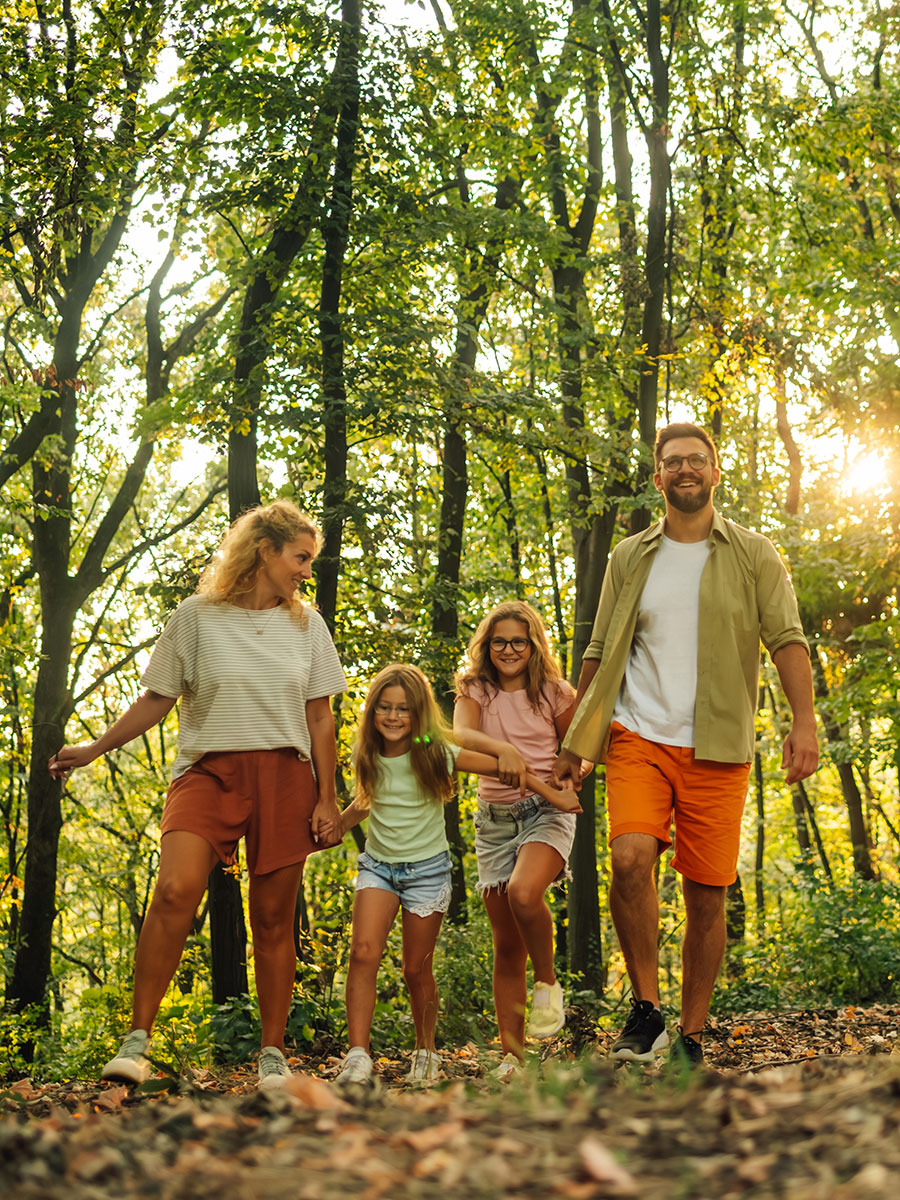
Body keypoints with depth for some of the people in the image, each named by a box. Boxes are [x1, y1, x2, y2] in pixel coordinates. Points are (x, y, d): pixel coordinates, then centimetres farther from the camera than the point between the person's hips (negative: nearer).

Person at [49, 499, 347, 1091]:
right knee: (176, 888, -23)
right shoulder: (197, 616, 3)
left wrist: (327, 798, 7)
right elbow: (158, 699, 10)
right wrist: (96, 748, 7)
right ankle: (138, 1039, -17)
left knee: (274, 917, 2)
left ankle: (273, 1053, 14)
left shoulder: (306, 623, 10)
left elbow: (320, 716, 11)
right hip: (209, 770, -2)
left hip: (284, 775, 2)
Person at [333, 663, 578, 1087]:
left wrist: (554, 795, -2)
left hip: (426, 869, -2)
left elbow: (501, 766, -5)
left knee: (416, 970, 3)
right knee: (363, 953, -19)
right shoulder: (369, 757, -2)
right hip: (378, 865, 2)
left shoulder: (436, 754, -11)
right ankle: (357, 1055, -19)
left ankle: (426, 1051, 26)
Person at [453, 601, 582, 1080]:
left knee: (524, 893, -33)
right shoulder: (474, 691, 5)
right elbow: (460, 736, -15)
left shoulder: (554, 694, 3)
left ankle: (548, 984, -7)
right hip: (494, 818, 2)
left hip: (547, 811, -2)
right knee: (507, 946, 2)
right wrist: (503, 749, -35)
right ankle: (511, 1054, 8)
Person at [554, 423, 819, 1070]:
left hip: (716, 749, -1)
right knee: (630, 858, -22)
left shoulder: (754, 555, 7)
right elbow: (600, 653, 14)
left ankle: (691, 1038, 15)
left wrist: (805, 720, -18)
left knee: (707, 894, 0)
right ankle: (646, 1008, -5)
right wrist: (572, 743, 10)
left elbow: (786, 639, -2)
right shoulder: (630, 558, 12)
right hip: (639, 737, 1)